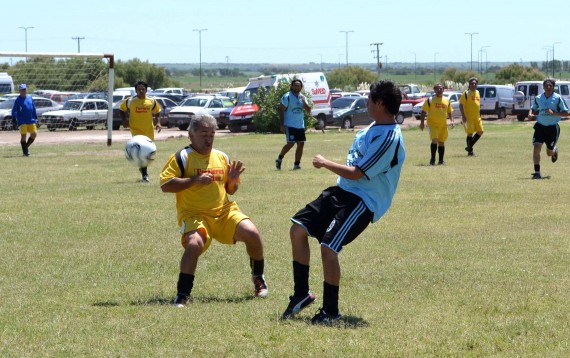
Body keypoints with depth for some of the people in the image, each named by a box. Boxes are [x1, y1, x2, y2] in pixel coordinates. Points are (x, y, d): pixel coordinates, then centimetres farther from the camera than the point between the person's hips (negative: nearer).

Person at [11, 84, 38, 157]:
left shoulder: (30, 98, 11)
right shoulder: (18, 99, -3)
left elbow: (33, 108, 17)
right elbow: (14, 110, -4)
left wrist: (35, 118, 14)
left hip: (31, 120, 5)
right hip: (22, 121, -5)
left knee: (34, 134, 1)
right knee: (23, 135, -7)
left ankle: (26, 146, 21)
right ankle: (25, 152, 0)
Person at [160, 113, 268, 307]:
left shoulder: (222, 157, 12)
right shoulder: (182, 157, -4)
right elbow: (165, 185, -13)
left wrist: (233, 181, -3)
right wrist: (194, 180, -20)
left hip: (224, 211, 4)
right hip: (195, 214, -4)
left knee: (251, 233, -16)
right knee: (194, 243, -33)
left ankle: (258, 278, 11)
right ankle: (182, 294, -19)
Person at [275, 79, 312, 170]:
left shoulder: (302, 97, 11)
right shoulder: (287, 97, -8)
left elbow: (308, 109, 6)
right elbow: (281, 110, -9)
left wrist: (304, 102, -14)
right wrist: (281, 124, -15)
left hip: (300, 125, 7)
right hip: (290, 125, -6)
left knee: (301, 144, 1)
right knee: (290, 143, -15)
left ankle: (297, 164, 8)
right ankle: (279, 159, 5)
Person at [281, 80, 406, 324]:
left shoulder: (388, 138, -22)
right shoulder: (374, 128, 8)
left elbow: (356, 174, -21)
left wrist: (324, 163, -9)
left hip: (363, 201, -10)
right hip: (343, 191, 10)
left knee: (328, 247, -21)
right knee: (298, 230, 4)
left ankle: (331, 312, -7)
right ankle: (301, 294, 15)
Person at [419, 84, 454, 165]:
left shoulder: (447, 101, 11)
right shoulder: (430, 100, -2)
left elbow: (449, 112, 19)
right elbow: (423, 112, -2)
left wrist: (452, 120, 3)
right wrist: (422, 122, -10)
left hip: (443, 125, 5)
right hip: (432, 124, -5)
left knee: (441, 142, 9)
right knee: (434, 140, -18)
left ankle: (441, 160, 16)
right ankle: (432, 158, -10)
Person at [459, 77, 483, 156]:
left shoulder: (477, 92, 14)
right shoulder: (466, 93, -8)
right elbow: (461, 105, -12)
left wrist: (479, 115, 22)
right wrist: (463, 116, -19)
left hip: (477, 117, 7)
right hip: (468, 117, -7)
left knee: (480, 132, 5)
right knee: (470, 133, -6)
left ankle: (469, 147, 17)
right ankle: (470, 151, 3)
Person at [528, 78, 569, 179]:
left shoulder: (558, 98, -9)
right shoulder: (538, 98, 1)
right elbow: (533, 109, 19)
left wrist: (553, 113, -23)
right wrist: (531, 114, -5)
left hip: (552, 128, -2)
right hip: (540, 126, 2)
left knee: (549, 153, 9)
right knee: (536, 148, -16)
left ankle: (555, 150, 48)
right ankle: (537, 172, -12)